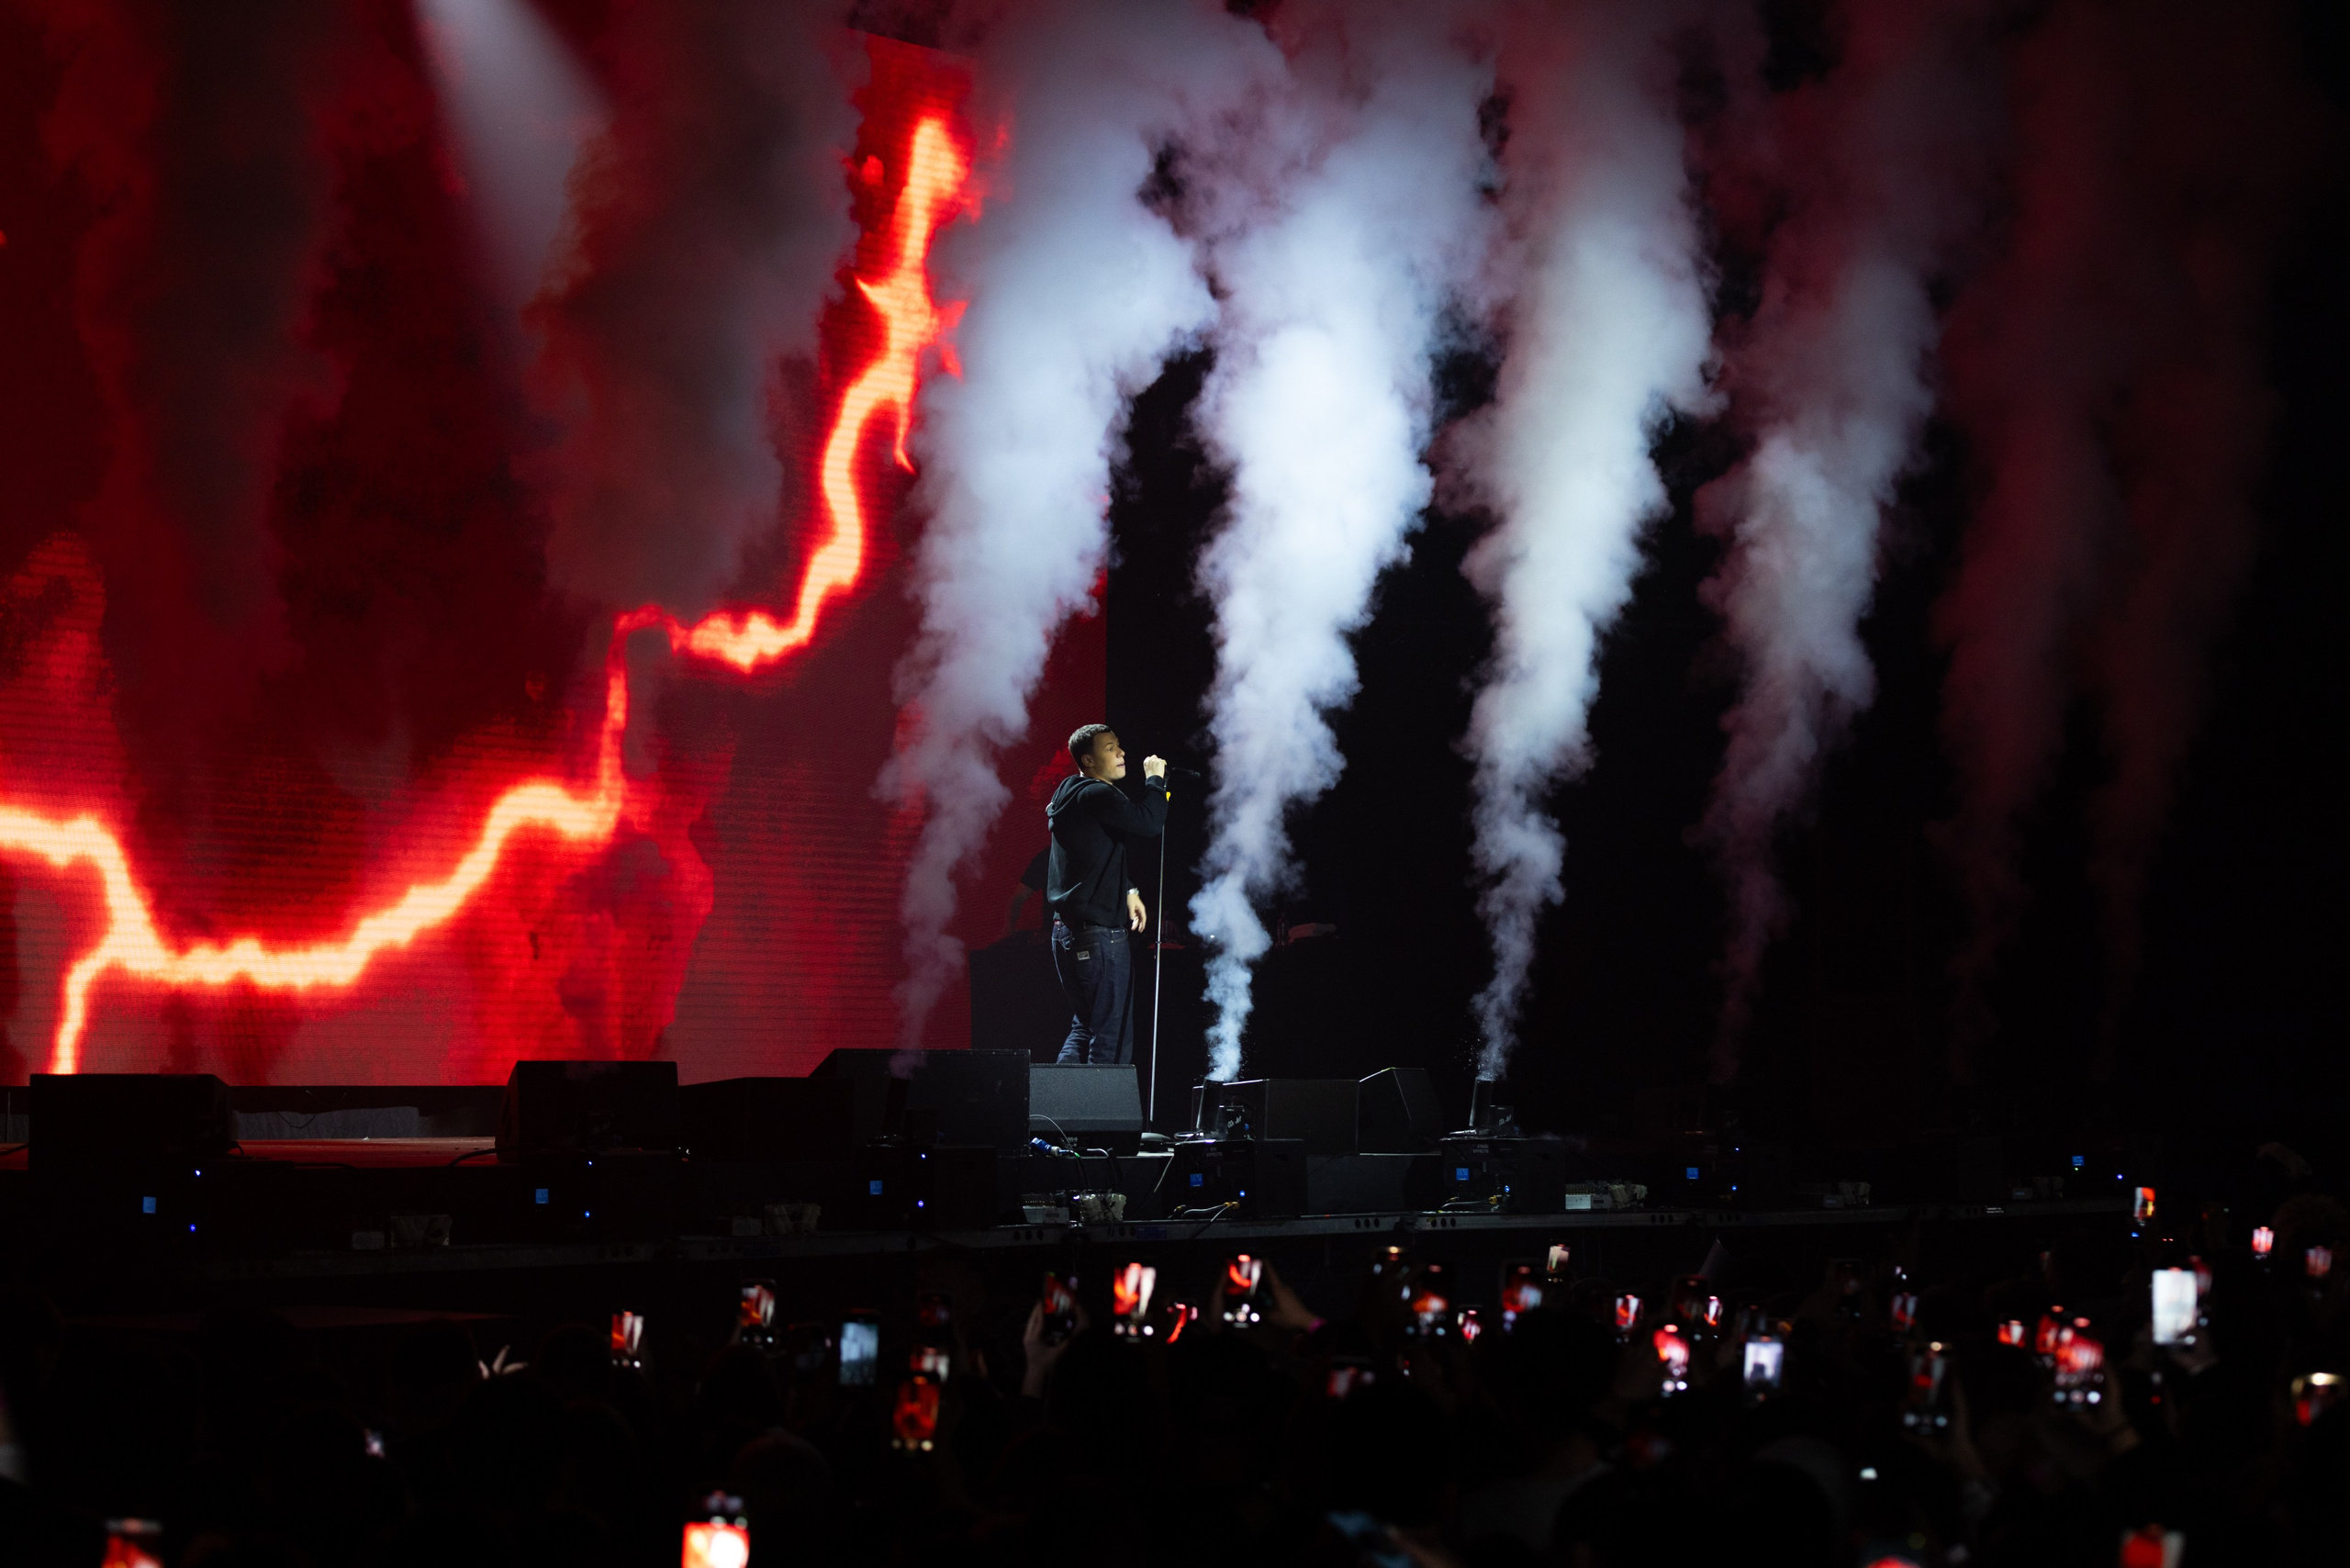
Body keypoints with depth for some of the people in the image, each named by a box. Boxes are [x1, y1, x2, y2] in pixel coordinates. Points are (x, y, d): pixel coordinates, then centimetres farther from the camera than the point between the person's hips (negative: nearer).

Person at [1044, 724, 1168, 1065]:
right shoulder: (1096, 796, -14)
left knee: (1084, 1029, 16)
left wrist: (1128, 890, 14)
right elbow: (1149, 821, -22)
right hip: (1100, 935, -10)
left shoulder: (1071, 797, 18)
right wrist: (1155, 778, -6)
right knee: (1112, 1039, -7)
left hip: (1067, 931, 10)